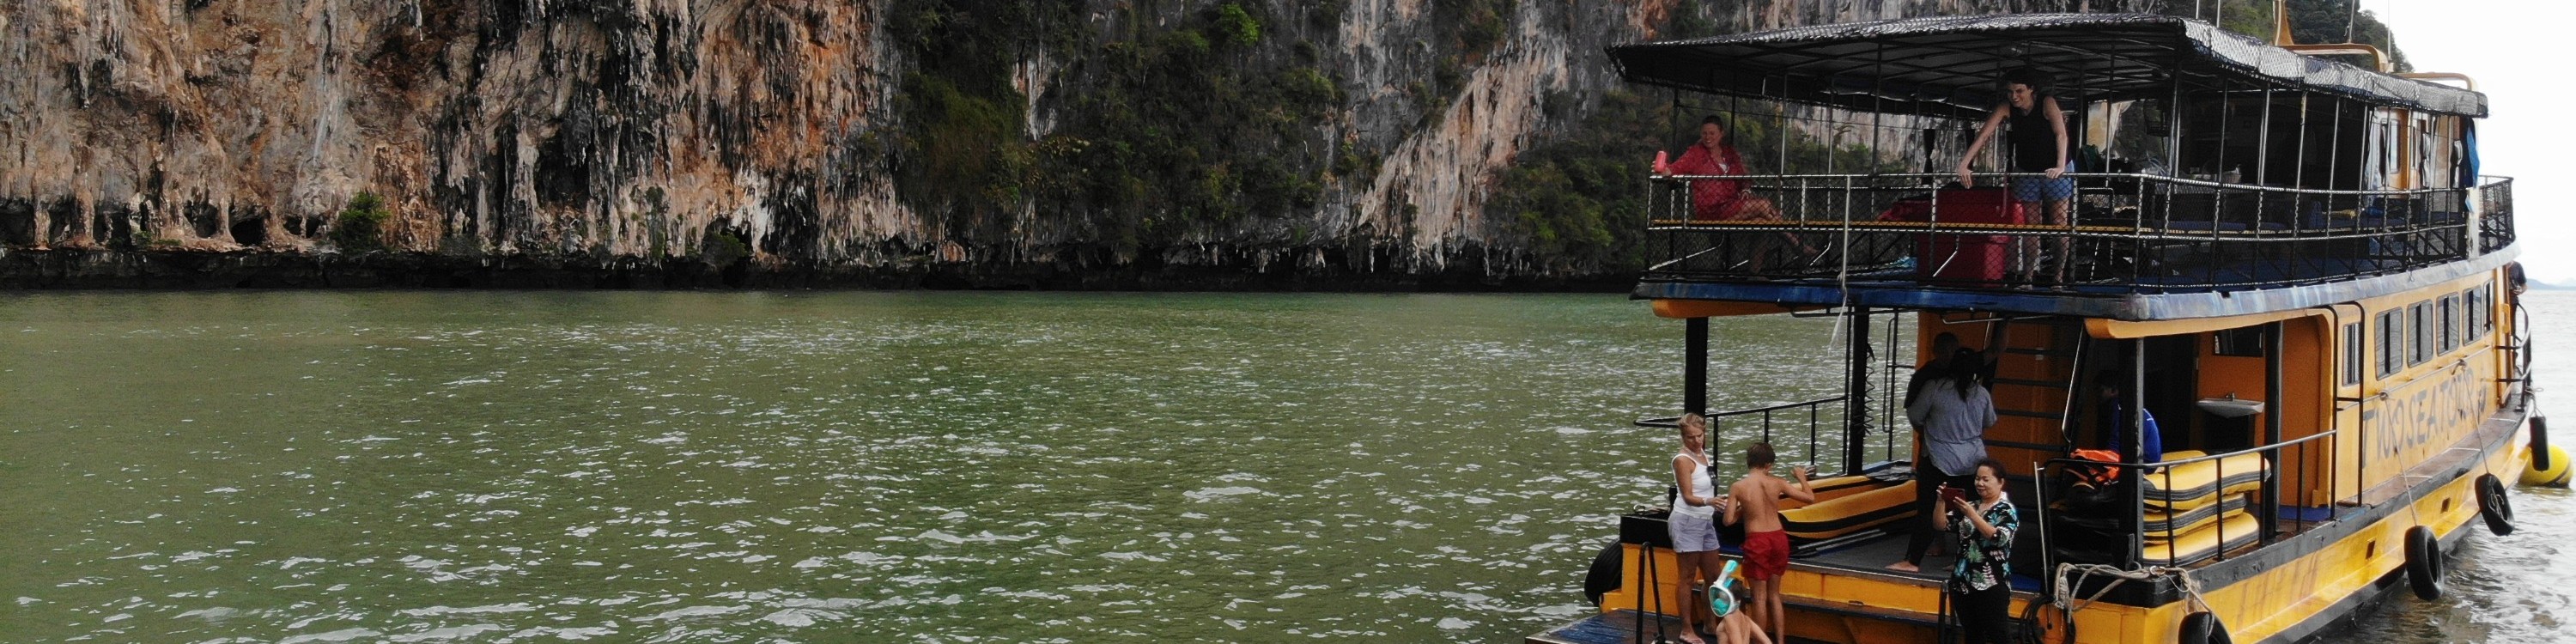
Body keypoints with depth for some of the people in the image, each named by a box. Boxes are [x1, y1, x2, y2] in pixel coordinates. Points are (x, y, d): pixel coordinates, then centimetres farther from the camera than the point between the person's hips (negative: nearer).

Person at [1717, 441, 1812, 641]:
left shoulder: (1737, 487, -8)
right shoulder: (1776, 483, -1)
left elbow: (1728, 521, -8)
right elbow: (1810, 498, 8)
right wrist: (1801, 477, 25)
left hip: (1757, 542, -4)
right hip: (1779, 539, 4)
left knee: (1759, 596, 6)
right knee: (1774, 594, 17)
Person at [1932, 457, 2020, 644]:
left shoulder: (2007, 510, -3)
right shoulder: (1969, 506, 13)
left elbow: (1999, 538, -20)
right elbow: (1940, 526, 6)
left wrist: (1971, 514, -24)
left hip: (1992, 586, -6)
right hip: (1962, 582, 6)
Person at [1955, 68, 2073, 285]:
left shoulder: (2047, 103, -20)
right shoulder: (2006, 108, -12)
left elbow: (2061, 135, -30)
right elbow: (1983, 135, -20)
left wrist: (2061, 166, -44)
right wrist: (1963, 165, -31)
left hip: (2055, 171, -3)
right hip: (2026, 171, 3)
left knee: (2059, 223, 0)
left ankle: (2059, 274, 6)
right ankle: (2028, 275, 4)